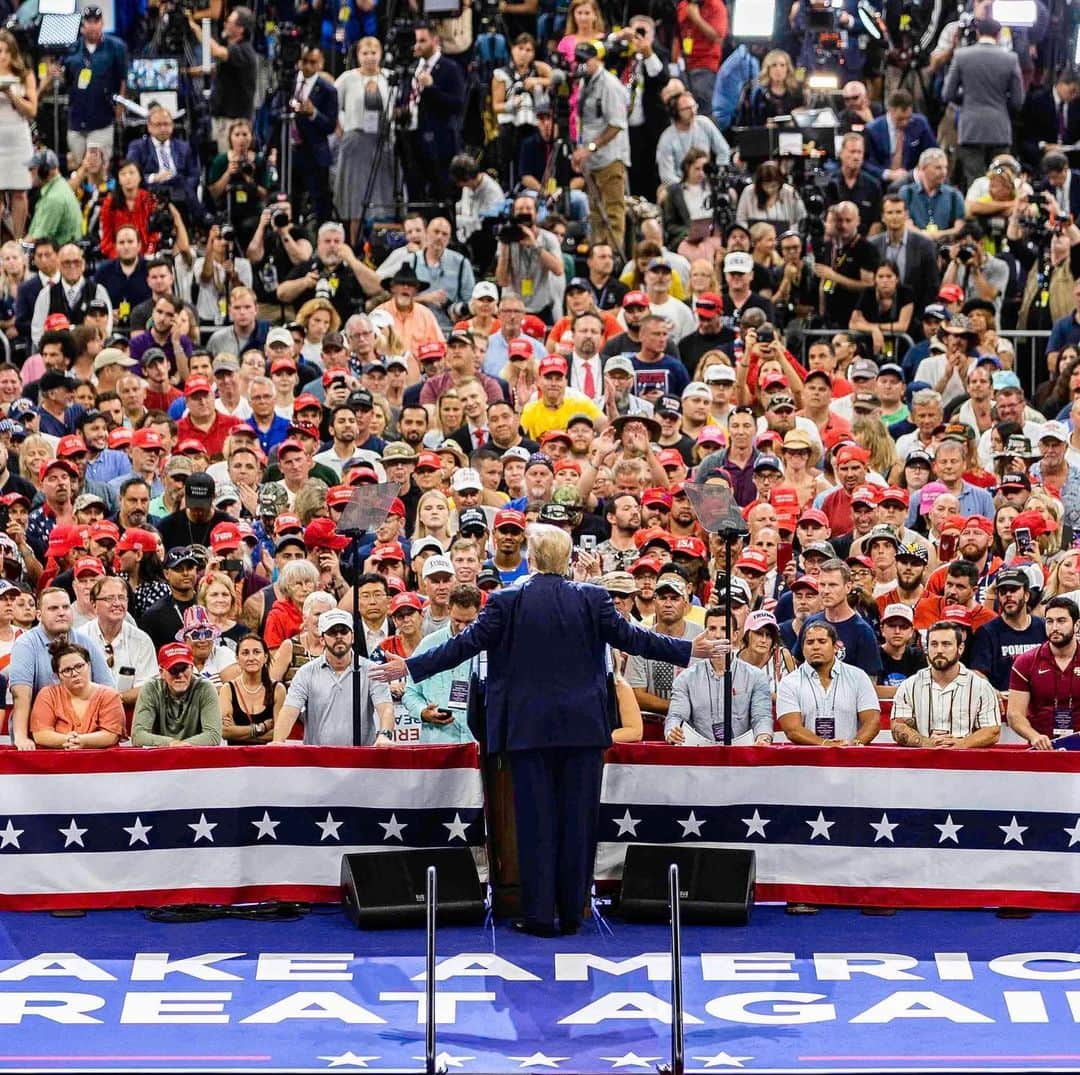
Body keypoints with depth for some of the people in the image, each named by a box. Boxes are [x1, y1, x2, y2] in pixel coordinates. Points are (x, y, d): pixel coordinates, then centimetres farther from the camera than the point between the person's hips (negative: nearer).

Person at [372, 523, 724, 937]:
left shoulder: (507, 601, -5)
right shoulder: (592, 599, -1)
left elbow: (468, 643, -5)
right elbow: (629, 637, 3)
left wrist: (410, 667, 2)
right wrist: (688, 650, 15)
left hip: (529, 727, -1)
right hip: (583, 726, 1)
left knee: (535, 819, 3)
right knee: (578, 818, 6)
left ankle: (539, 914, 2)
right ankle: (572, 913, 9)